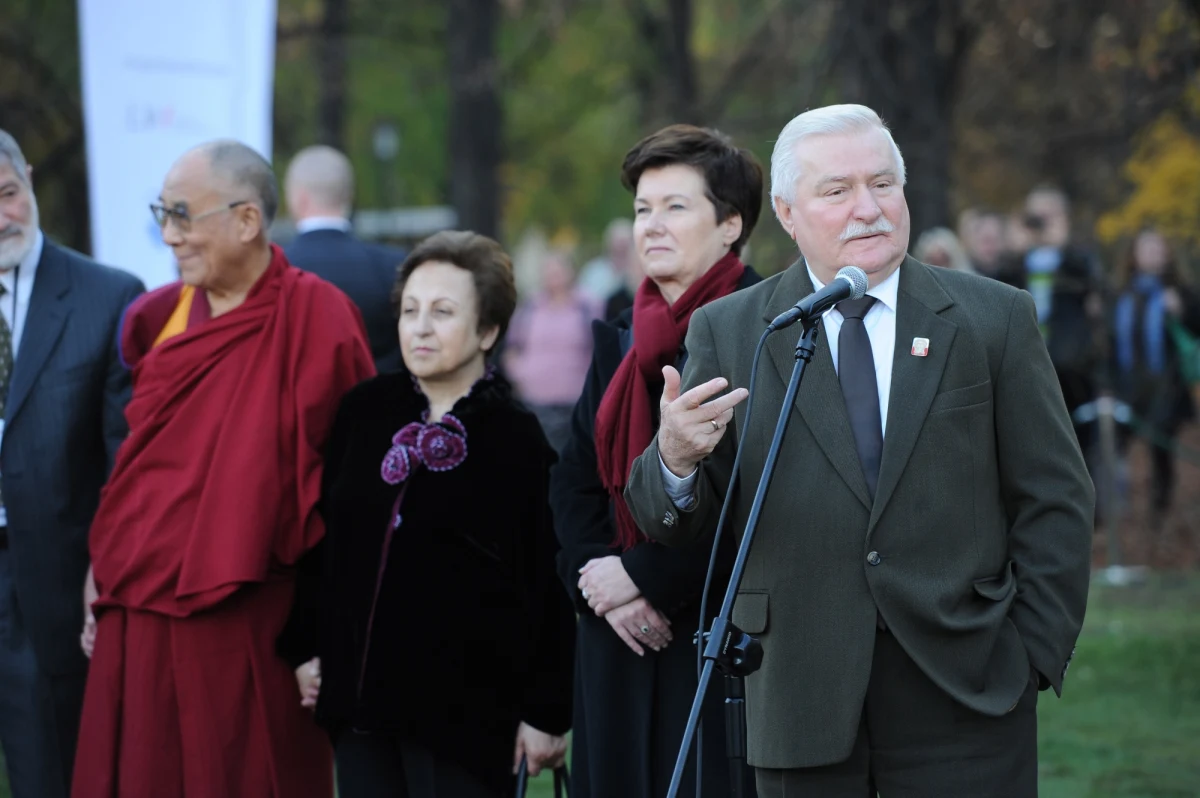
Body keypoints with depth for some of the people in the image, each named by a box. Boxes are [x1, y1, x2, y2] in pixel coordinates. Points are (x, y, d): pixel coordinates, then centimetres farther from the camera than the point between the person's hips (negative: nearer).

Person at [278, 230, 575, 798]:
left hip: (465, 705, -4)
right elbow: (320, 540, 15)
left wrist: (546, 713, -9)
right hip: (359, 697, 4)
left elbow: (549, 589, -6)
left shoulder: (518, 440, -5)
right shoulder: (364, 412, 8)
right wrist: (304, 648, 11)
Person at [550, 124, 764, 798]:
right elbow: (575, 482, 14)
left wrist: (645, 574, -14)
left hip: (727, 636, -6)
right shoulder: (621, 342, 15)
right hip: (622, 645, 7)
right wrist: (595, 579, -4)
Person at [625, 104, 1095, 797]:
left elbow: (1056, 500, 6)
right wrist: (676, 460, -19)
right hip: (801, 706, 1)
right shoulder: (727, 332, 5)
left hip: (963, 690, 0)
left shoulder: (995, 317, 5)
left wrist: (1035, 654, -2)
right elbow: (674, 524, 3)